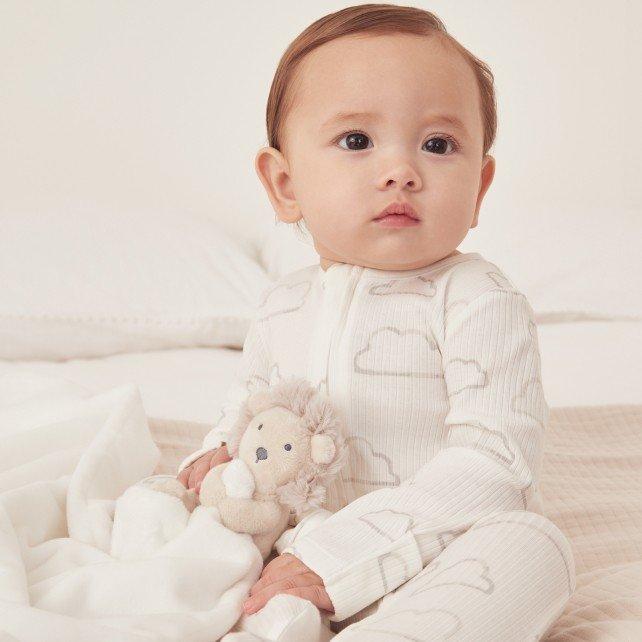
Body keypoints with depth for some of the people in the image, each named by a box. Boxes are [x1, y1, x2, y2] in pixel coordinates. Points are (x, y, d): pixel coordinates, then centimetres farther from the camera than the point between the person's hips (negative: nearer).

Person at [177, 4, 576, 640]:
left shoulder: (480, 302, -14)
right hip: (301, 546, 5)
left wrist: (342, 558, -29)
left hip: (438, 559, -5)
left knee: (530, 544, -34)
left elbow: (494, 462, -23)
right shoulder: (282, 307, 5)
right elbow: (246, 410, 23)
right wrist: (219, 457, -3)